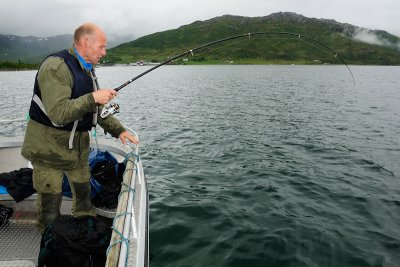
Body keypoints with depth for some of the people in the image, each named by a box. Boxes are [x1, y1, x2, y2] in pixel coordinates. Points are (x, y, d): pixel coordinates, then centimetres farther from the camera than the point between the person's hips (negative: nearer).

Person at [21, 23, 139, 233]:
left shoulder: (87, 70, 10)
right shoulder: (56, 66, -21)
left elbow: (96, 109, 14)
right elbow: (58, 113, -30)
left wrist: (119, 130, 3)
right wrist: (93, 98, -28)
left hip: (78, 144, 9)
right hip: (49, 146, -8)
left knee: (83, 190, 19)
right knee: (50, 200, 3)